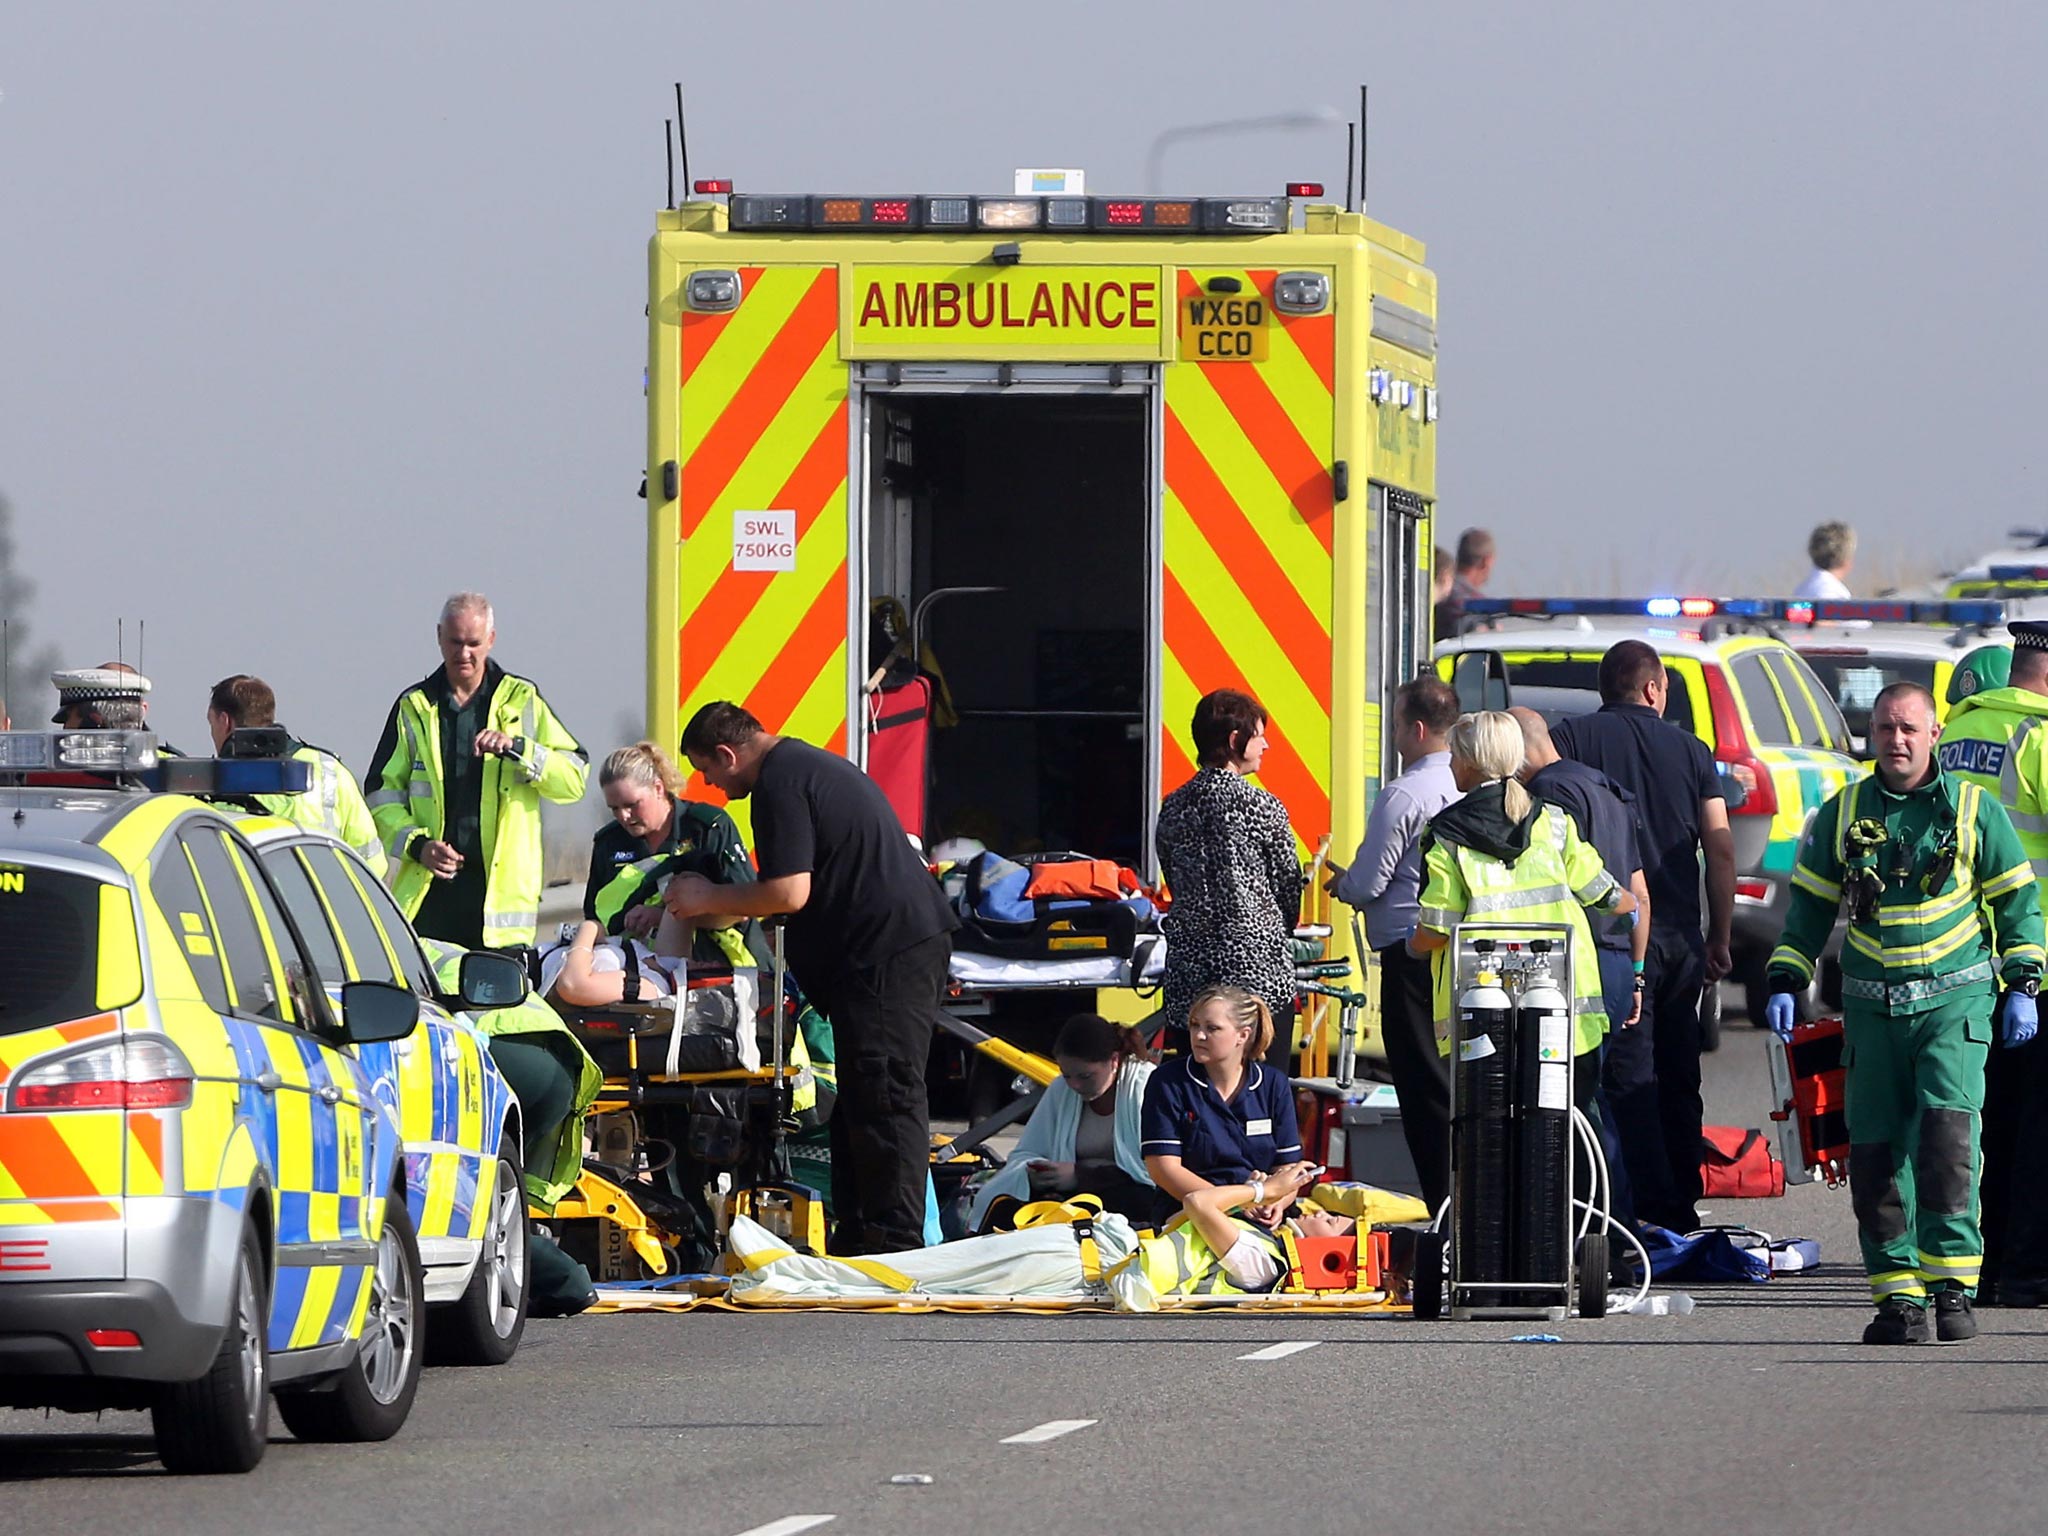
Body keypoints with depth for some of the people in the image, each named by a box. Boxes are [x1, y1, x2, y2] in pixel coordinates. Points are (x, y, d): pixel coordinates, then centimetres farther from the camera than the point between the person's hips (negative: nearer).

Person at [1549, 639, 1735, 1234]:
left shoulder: (1569, 739, 1)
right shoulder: (1690, 750, 9)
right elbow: (1721, 851, 8)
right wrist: (1719, 940, 15)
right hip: (1680, 935, 4)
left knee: (1628, 1074, -6)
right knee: (1678, 1077, 14)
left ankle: (1655, 1211, -14)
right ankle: (1683, 1208, 17)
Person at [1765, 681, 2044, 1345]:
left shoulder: (1974, 810, 3)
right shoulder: (1841, 816, 9)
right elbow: (1808, 906, 17)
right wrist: (1784, 984, 8)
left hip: (1955, 999, -3)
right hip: (1872, 1009, 3)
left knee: (1946, 1130, -18)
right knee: (1875, 1152, -1)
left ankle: (1952, 1283, -16)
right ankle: (1898, 1297, 5)